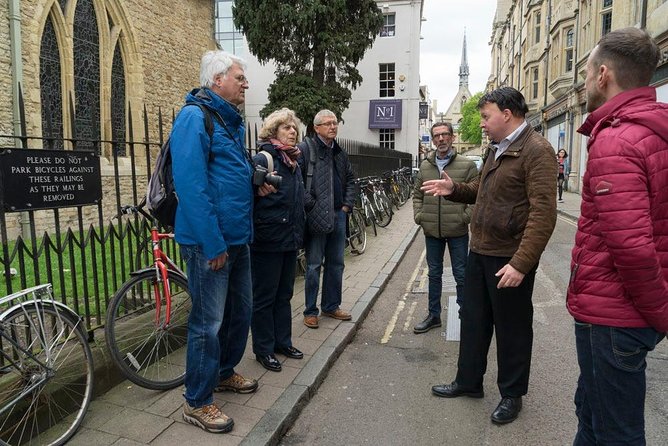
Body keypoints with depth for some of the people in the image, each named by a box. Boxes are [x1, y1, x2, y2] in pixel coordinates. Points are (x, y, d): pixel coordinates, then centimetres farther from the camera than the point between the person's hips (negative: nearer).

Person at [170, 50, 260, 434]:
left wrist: (259, 176, 7)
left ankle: (225, 372, 40)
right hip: (210, 241, -9)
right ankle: (198, 402, 19)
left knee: (240, 311, 19)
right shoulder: (195, 117, -14)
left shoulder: (232, 120, 15)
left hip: (238, 237, 9)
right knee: (209, 322, 1)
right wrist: (213, 243, -23)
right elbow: (191, 185, -22)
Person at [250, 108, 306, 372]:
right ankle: (263, 349, 18)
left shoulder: (294, 163, 14)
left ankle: (282, 342, 30)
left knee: (284, 295, 17)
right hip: (268, 241, -8)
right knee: (264, 298, 5)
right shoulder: (262, 160, -12)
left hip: (290, 240, 8)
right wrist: (263, 188, -33)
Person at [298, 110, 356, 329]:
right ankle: (310, 311, 14)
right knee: (313, 265, 2)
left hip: (338, 215, 7)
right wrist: (311, 205, -17)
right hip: (316, 217, -7)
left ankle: (331, 306, 27)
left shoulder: (340, 152, 15)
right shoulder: (305, 148, -7)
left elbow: (350, 180, 23)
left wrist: (347, 205, 11)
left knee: (336, 263, 13)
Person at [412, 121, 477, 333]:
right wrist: (418, 215, 3)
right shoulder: (425, 166, 8)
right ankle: (434, 315, 28)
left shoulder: (467, 165, -4)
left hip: (458, 231, -4)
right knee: (434, 274, 15)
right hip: (431, 230, 4)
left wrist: (466, 216, -13)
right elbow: (417, 194, 15)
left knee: (461, 274, 7)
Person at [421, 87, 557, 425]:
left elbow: (543, 213, -23)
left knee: (511, 329, 9)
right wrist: (453, 189, 6)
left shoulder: (536, 151, -16)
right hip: (479, 253, 9)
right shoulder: (496, 149, 13)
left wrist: (521, 263, -27)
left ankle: (512, 395, 28)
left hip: (510, 260, -8)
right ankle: (468, 381, 35)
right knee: (473, 320, 18)